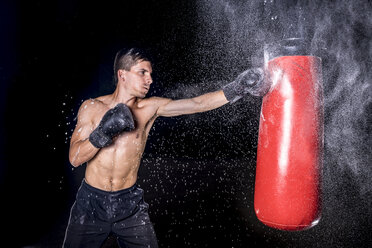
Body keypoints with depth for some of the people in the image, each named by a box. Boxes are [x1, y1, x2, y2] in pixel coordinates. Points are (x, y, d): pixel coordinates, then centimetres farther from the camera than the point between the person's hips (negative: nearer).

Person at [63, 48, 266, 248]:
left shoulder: (151, 107, -7)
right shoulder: (91, 107, -7)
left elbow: (197, 104, -16)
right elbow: (74, 158, -10)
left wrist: (236, 89, -25)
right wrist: (102, 133, -24)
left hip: (129, 202, 0)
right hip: (91, 202, 0)